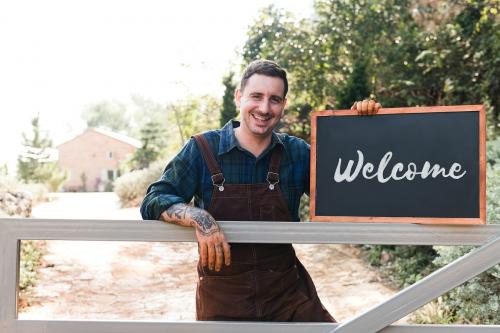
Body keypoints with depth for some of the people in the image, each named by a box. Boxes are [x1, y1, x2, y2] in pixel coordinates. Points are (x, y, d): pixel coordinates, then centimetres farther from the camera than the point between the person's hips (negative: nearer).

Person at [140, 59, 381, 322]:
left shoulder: (297, 152, 1)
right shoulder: (202, 150, -7)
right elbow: (154, 201, -10)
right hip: (222, 299, -2)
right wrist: (200, 218, -29)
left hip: (288, 292, 2)